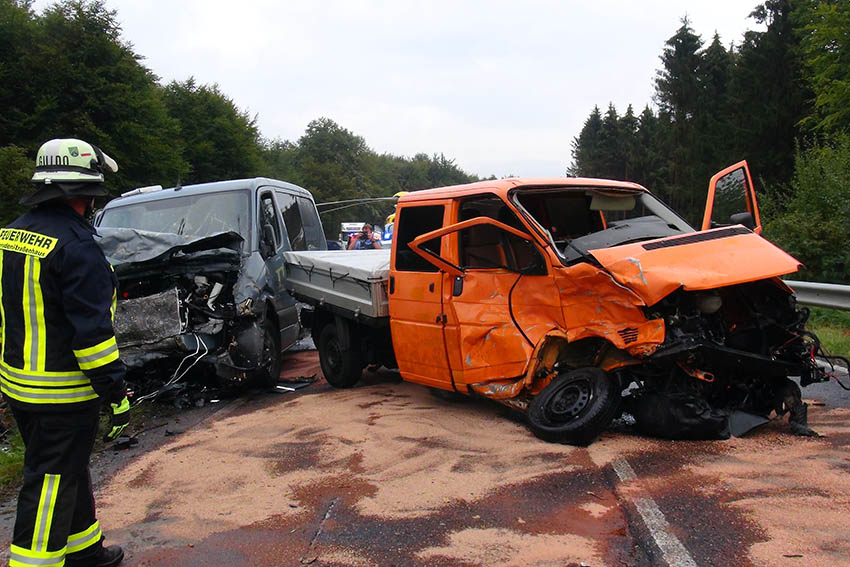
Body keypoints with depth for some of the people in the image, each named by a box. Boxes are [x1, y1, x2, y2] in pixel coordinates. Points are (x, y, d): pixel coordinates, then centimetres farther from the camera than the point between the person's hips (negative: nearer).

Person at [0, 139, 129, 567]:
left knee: (68, 471, 22)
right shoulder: (76, 246, -22)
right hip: (63, 393, -9)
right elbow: (92, 330, -23)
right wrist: (116, 395, -16)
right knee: (51, 485, 1)